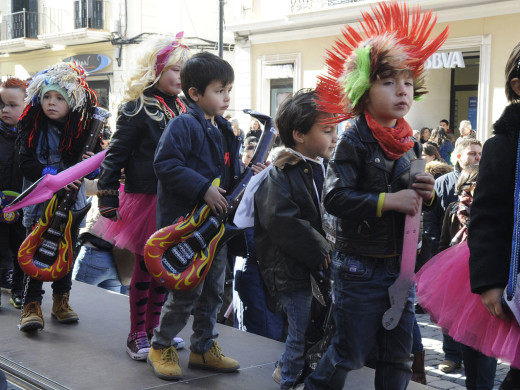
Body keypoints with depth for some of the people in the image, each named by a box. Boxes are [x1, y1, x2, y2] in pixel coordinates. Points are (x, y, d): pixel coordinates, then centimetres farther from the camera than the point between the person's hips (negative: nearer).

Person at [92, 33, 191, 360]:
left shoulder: (183, 110, 9)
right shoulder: (137, 110, -10)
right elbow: (115, 156, -10)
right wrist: (108, 201, -12)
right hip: (145, 201, -6)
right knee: (144, 267, 2)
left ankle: (153, 327, 27)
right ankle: (137, 335, 15)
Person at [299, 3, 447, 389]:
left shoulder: (411, 144, 7)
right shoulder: (355, 142, -13)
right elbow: (335, 197, -23)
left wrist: (427, 195, -4)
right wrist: (387, 200, -25)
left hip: (400, 264, 6)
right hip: (360, 266, -6)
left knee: (398, 356, 13)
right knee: (350, 353, 5)